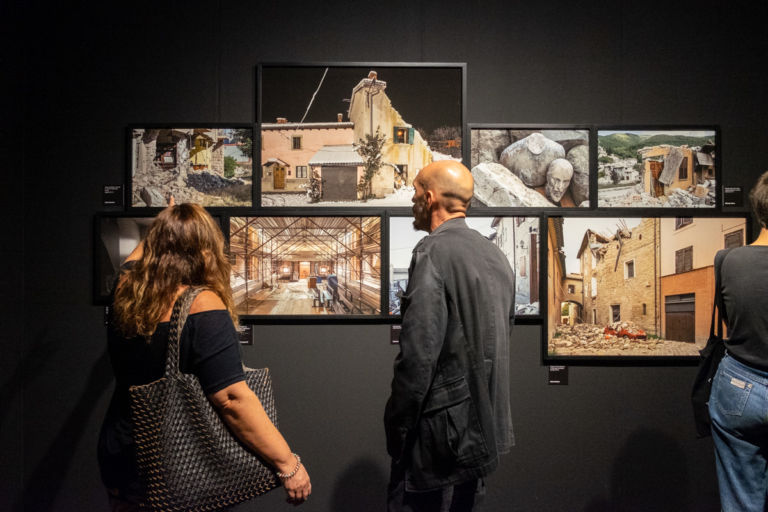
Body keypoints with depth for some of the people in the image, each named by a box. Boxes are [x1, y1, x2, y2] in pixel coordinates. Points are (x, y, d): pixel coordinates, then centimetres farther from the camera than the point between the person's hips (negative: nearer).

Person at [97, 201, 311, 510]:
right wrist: (288, 464, -24)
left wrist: (163, 228, 37)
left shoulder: (127, 292, -5)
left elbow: (134, 260, 20)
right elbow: (232, 399, -29)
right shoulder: (203, 308, -25)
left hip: (118, 457, 6)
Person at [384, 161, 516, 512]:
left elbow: (418, 355, -22)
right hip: (485, 429, 8)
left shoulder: (433, 252, -17)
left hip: (442, 432, -8)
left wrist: (397, 430, -12)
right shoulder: (494, 253, 6)